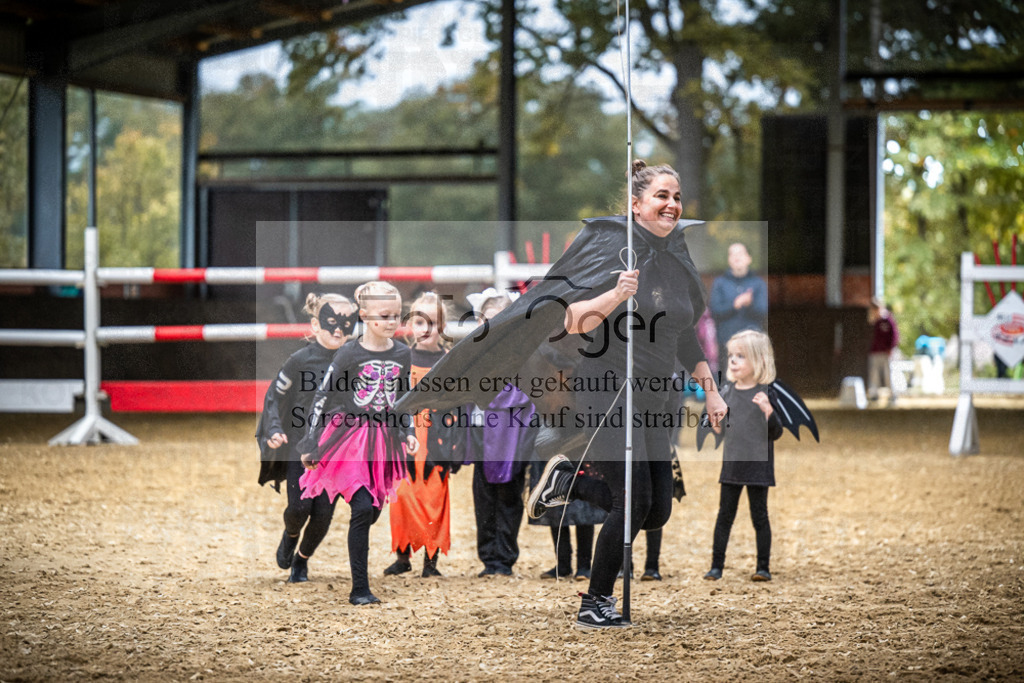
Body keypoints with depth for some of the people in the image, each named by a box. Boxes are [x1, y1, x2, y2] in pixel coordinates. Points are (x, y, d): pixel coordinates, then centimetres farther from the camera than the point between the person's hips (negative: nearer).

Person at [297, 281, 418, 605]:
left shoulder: (402, 353, 5)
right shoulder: (349, 354, -9)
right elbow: (322, 397, -4)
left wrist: (407, 432, 6)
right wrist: (310, 444, -4)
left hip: (382, 441, 5)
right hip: (348, 437, -5)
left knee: (373, 510, 6)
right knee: (362, 508, -14)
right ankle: (359, 590, -10)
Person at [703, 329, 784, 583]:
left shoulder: (765, 393, -10)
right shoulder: (727, 390, 3)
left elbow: (776, 433, -11)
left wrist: (768, 411, -27)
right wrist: (716, 426, -4)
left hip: (758, 465, -4)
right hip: (731, 464, 4)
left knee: (759, 516, 5)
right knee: (725, 514, 8)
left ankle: (763, 567, 14)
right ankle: (717, 565, 14)